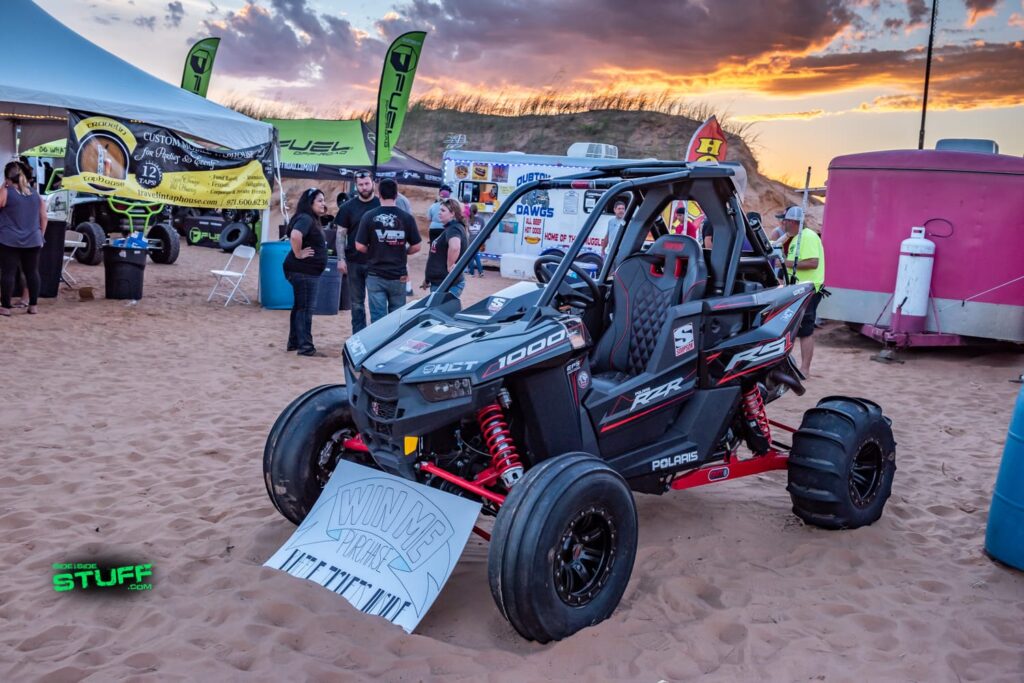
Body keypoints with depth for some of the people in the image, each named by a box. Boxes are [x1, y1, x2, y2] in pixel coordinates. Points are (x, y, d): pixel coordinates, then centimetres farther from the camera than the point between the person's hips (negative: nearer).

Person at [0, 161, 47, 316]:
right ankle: (33, 305, 12)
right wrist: (40, 235, 19)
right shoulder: (35, 193, 8)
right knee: (32, 272, 10)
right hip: (32, 241, 4)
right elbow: (44, 217, 11)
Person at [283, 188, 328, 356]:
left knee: (300, 307, 16)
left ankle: (294, 342, 24)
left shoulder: (312, 220, 16)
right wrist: (298, 254, -24)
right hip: (303, 271, -10)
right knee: (305, 308, -7)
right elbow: (295, 235, -35)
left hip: (308, 271, 10)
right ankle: (306, 347, -4)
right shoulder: (305, 218, -16)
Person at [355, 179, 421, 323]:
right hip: (399, 276, 1)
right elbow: (416, 247, -1)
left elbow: (360, 246, -6)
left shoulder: (369, 216, -6)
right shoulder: (407, 218, -4)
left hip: (375, 275, -1)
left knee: (378, 318, 3)